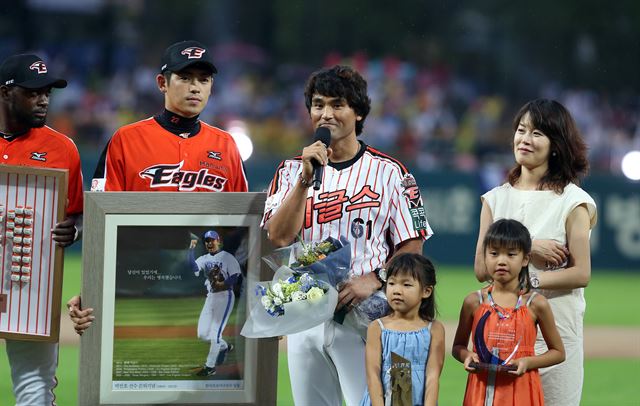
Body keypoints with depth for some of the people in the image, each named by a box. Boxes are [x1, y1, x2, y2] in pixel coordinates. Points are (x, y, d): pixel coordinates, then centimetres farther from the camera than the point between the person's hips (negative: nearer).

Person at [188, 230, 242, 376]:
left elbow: (237, 278, -11)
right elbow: (193, 267, -8)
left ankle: (210, 366, -4)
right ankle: (224, 346, 32)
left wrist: (223, 284, -26)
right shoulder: (204, 259, 11)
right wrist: (192, 249, -13)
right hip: (210, 297, 7)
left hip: (225, 296, -7)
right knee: (202, 334, 6)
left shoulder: (228, 258, -5)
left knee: (215, 332, -10)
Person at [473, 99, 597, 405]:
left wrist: (527, 280, -16)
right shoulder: (495, 199, 11)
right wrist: (526, 248, -11)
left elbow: (581, 274, -8)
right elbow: (481, 268, 3)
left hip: (556, 331, -4)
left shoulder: (573, 202, -2)